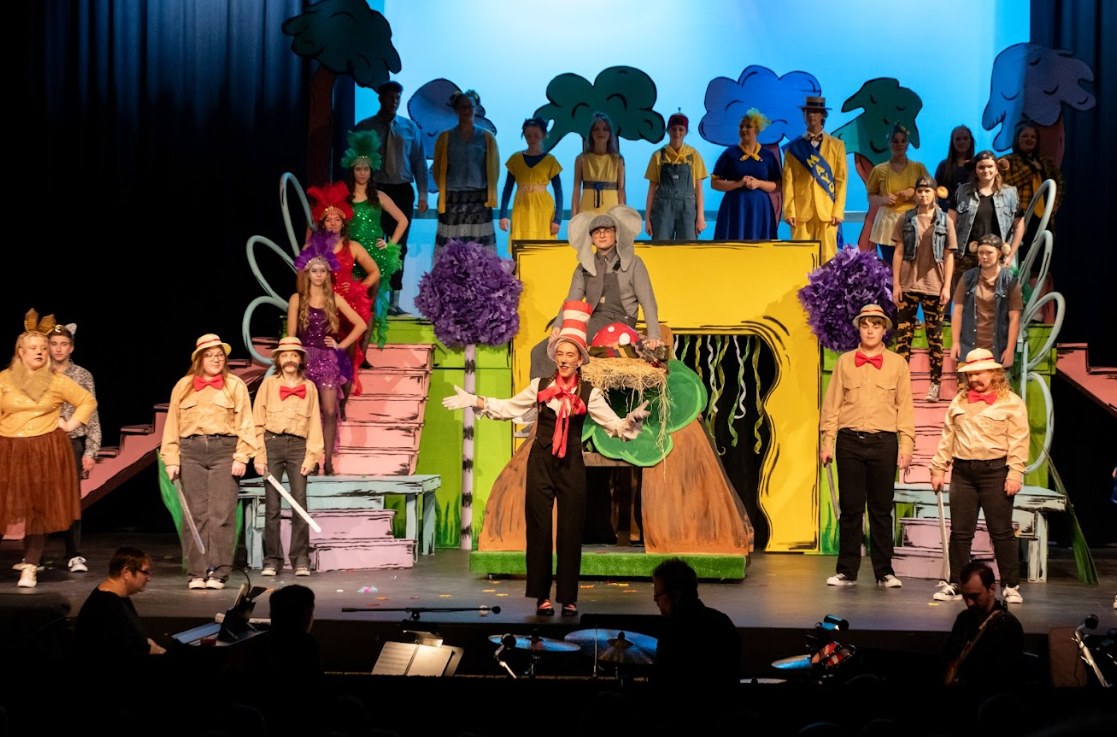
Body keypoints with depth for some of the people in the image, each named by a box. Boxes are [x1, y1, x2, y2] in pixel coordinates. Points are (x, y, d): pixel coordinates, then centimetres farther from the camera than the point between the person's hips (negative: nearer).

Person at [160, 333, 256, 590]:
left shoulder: (235, 385, 9)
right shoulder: (183, 386, 13)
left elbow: (245, 424, 4)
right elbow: (173, 424, 10)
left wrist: (241, 457, -5)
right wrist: (171, 459, 2)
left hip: (224, 450, -1)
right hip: (191, 451, 1)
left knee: (221, 514, -6)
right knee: (195, 514, 0)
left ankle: (218, 572, -4)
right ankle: (196, 573, 3)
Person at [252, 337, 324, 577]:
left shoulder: (309, 387, 13)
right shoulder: (269, 384, 10)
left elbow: (314, 424, 9)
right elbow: (257, 423, 6)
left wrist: (311, 456, -2)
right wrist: (258, 455, -3)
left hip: (298, 445, 0)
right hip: (272, 443, 0)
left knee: (300, 503, -7)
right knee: (272, 505, -1)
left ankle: (301, 560, -4)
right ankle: (272, 560, 3)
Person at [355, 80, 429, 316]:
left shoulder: (409, 128, 10)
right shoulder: (365, 127, 3)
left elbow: (419, 161, 9)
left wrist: (422, 194, 2)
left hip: (402, 191, 2)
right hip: (375, 190, -2)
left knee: (399, 246, 3)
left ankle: (394, 300, 7)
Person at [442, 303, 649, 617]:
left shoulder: (588, 393, -1)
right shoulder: (540, 386, 3)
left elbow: (614, 424, -5)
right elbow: (508, 408, 11)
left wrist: (633, 419, -24)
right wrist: (474, 401, 4)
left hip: (571, 465, -1)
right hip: (541, 462, 1)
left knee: (570, 531, 1)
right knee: (539, 529, 1)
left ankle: (569, 598, 8)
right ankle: (542, 596, 8)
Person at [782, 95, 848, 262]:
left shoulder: (836, 145, 11)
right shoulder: (794, 147, 10)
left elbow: (841, 181, 6)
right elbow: (788, 181, 4)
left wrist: (838, 211, -3)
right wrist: (789, 211, -6)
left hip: (827, 212, 0)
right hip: (801, 212, 0)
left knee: (827, 259, -3)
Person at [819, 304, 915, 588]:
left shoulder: (898, 364, 7)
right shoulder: (844, 362, 8)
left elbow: (905, 407, 5)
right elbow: (832, 405, 7)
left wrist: (906, 445, -3)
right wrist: (827, 442, 1)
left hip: (884, 442, 0)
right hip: (849, 441, 0)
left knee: (882, 509, 3)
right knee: (850, 508, 2)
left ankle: (884, 572, 10)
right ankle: (847, 571, 8)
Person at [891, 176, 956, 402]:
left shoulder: (944, 221, 5)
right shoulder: (906, 220, 6)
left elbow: (949, 256, 5)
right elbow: (898, 253, 6)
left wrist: (947, 286, -2)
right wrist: (896, 284, -1)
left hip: (934, 287, 0)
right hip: (908, 285, 1)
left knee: (935, 336, 3)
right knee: (903, 334, 0)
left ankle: (935, 384, 7)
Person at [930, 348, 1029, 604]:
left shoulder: (1011, 403, -1)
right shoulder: (959, 402, 14)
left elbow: (1018, 441, -7)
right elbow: (947, 437, 15)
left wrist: (1015, 474, -14)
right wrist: (938, 469, 10)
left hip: (995, 471, -4)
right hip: (963, 471, 4)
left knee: (1002, 532, -1)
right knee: (960, 532, 6)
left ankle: (1011, 586, 6)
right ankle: (954, 583, 13)